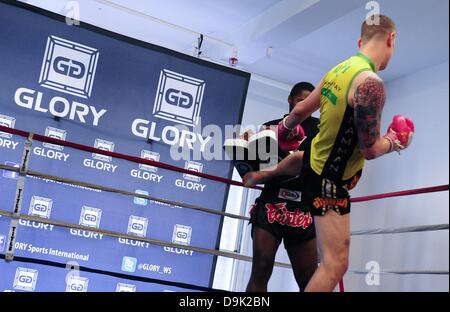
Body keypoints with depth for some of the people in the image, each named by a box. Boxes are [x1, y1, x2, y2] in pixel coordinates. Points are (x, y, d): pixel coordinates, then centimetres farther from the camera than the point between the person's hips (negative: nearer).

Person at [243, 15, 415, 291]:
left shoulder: (338, 71, -2)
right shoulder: (370, 83, -27)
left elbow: (300, 110, 10)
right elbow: (370, 149, -26)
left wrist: (285, 129, 31)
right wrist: (395, 142, -4)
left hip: (313, 159, 9)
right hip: (330, 181, -9)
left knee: (297, 159, 45)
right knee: (335, 264, -10)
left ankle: (261, 176, 75)